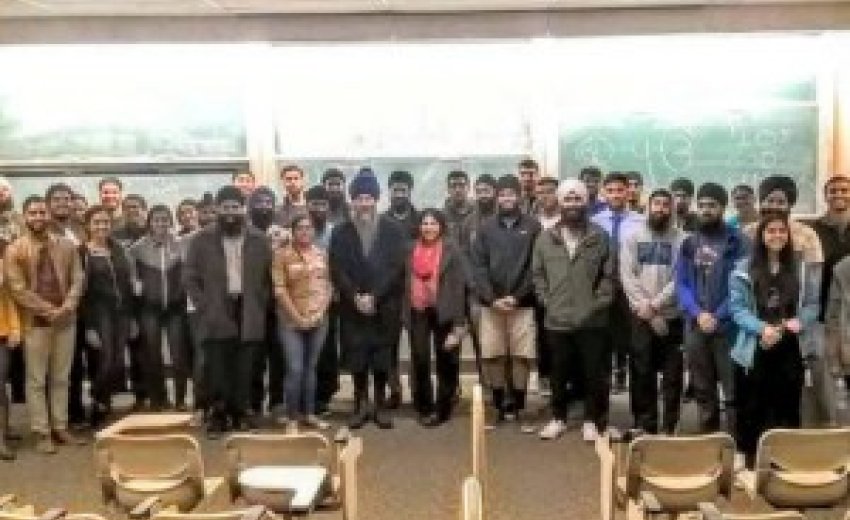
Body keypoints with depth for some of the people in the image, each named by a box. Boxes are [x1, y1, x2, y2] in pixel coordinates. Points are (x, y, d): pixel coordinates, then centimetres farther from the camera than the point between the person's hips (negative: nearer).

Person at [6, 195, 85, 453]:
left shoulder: (66, 245, 7)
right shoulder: (15, 250, -3)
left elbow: (77, 279, 3)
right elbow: (17, 289, -10)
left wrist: (67, 307, -12)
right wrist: (47, 310, -15)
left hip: (65, 321, 3)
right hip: (35, 322, -3)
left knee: (61, 378, 11)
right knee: (36, 380, 3)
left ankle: (60, 427, 20)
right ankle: (42, 433, 9)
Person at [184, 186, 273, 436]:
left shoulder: (259, 240, 6)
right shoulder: (202, 239, 2)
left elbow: (269, 278, 11)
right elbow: (189, 277, 3)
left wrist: (260, 305, 2)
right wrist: (203, 306, -5)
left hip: (248, 315, 1)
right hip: (216, 315, -1)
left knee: (243, 370, 3)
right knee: (217, 368, -1)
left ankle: (240, 413, 16)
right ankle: (218, 415, 11)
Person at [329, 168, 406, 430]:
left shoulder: (393, 230, 1)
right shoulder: (341, 232, 4)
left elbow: (396, 268, -6)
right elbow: (337, 271, -1)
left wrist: (373, 296, -14)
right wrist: (356, 297, -13)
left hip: (385, 307, -1)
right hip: (352, 307, 1)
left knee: (382, 359, 3)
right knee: (357, 359, 2)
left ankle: (380, 405, 15)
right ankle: (361, 405, 15)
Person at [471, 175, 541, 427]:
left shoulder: (533, 227, 4)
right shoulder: (486, 227, 9)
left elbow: (536, 267, -3)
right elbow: (478, 266, 2)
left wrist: (517, 296, -11)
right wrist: (491, 297, -11)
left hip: (522, 304, -1)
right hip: (491, 304, 1)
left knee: (522, 357, -1)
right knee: (491, 357, 1)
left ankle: (515, 405, 13)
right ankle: (499, 403, 17)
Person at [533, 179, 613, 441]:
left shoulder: (600, 237, -1)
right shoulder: (546, 238, 4)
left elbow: (608, 276, 0)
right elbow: (538, 273, 9)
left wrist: (598, 303, -7)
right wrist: (547, 300, 0)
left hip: (592, 320, -1)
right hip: (557, 320, 2)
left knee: (594, 373, 7)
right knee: (559, 373, 13)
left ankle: (592, 420, 21)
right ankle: (558, 417, 27)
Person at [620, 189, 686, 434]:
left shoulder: (681, 239, -1)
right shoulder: (633, 237, 5)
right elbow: (627, 275, -2)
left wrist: (656, 304, -14)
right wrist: (644, 306, -12)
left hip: (672, 316, -1)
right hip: (641, 316, 1)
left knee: (672, 374, 5)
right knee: (642, 373, 6)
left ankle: (669, 426, 15)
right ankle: (645, 424, 17)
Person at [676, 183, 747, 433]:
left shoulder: (737, 242, -3)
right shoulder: (689, 243, 9)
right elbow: (681, 284, 4)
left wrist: (718, 316, -14)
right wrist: (698, 313, -10)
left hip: (727, 326, -4)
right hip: (695, 327, 4)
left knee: (733, 390, -4)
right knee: (703, 390, 13)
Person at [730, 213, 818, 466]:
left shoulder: (801, 268, 6)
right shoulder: (745, 269, -3)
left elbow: (812, 304, 6)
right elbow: (737, 307, -7)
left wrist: (800, 321, -15)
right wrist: (762, 328, -21)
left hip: (790, 351, 2)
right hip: (754, 351, -2)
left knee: (787, 410, 10)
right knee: (752, 410, 7)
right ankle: (750, 461, 20)